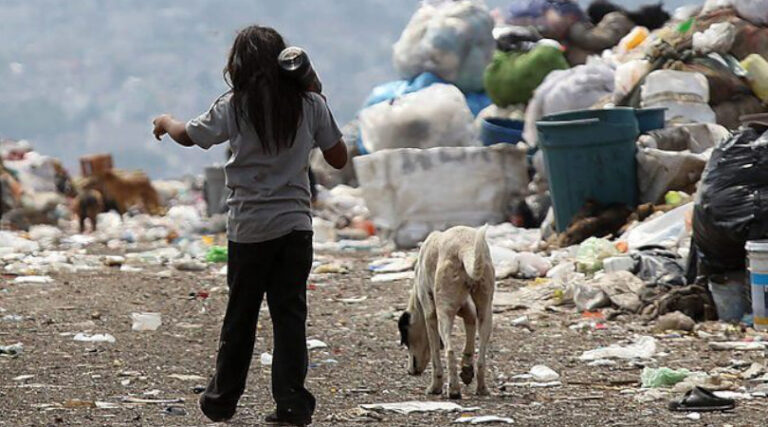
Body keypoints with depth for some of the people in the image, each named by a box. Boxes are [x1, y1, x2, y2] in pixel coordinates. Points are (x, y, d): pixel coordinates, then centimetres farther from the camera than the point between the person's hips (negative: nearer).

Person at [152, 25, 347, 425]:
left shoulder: (234, 107, -5)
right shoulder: (310, 104, -1)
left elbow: (188, 135, 10)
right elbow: (339, 158, 6)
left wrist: (165, 122, 32)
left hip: (249, 228, -1)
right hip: (296, 224, 1)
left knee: (240, 316, 11)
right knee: (290, 314, 2)